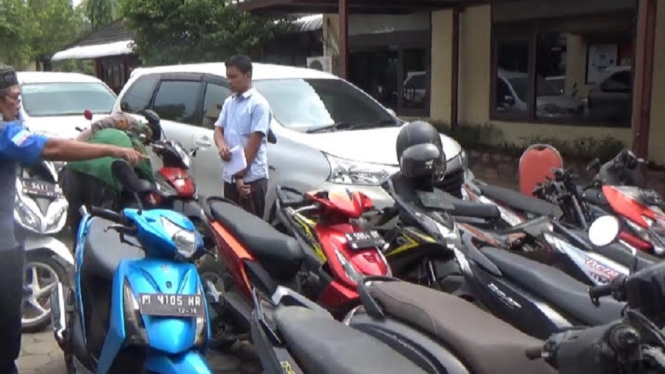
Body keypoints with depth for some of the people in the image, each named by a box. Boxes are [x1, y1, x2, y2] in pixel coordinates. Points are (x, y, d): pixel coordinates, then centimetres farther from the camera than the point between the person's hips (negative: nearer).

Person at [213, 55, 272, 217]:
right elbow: (218, 129, 13)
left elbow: (254, 142, -14)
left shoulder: (258, 104, -9)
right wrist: (222, 145, -12)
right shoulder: (229, 102, 14)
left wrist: (240, 175, -16)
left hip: (252, 178, -7)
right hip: (230, 176, 7)